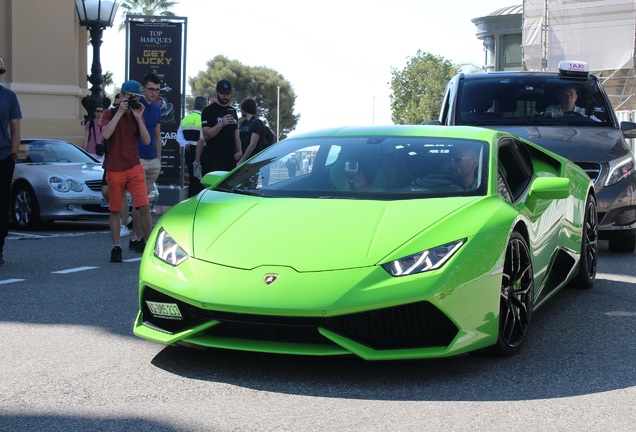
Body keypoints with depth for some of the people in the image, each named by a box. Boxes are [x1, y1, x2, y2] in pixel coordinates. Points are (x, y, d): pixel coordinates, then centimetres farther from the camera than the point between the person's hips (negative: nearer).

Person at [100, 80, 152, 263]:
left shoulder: (137, 116, 11)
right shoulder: (110, 114, 3)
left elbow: (146, 141, -1)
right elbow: (106, 134, -17)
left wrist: (138, 118, -9)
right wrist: (120, 112, -15)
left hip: (134, 168, 2)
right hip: (114, 170, -2)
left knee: (144, 206, -10)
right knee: (115, 210, 3)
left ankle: (148, 244, -3)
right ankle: (116, 247, 10)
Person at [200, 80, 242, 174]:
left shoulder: (232, 111, 20)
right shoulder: (208, 111, -2)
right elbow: (206, 135, -12)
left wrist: (239, 151, 9)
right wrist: (221, 124, -25)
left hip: (231, 158, 6)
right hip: (213, 158, -6)